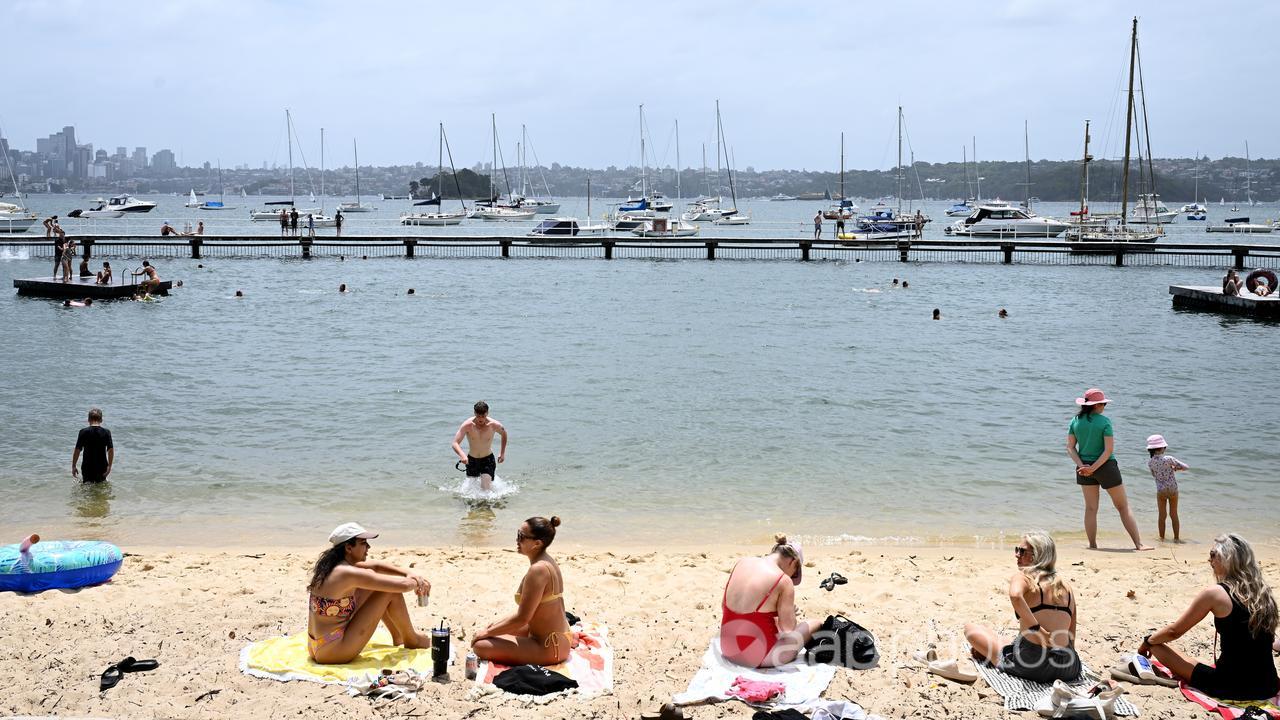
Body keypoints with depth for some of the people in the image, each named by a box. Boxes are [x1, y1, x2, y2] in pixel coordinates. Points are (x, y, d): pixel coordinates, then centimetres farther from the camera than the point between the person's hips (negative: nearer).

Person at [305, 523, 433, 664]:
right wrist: (417, 583, 2)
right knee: (391, 592, -6)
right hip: (333, 652, -9)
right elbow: (403, 585, -20)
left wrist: (409, 574, 8)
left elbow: (376, 566, 18)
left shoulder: (330, 566, 5)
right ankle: (412, 640, 17)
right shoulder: (348, 573, -21)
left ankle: (398, 636, 31)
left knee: (371, 584, 18)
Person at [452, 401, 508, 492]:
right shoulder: (467, 425, -22)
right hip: (471, 460, 2)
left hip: (488, 459, -1)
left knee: (485, 488, -16)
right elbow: (455, 443, -26)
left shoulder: (494, 425, -19)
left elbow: (504, 434, 4)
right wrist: (462, 455, -46)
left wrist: (502, 453, 5)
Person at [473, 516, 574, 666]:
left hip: (548, 648, -10)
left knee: (480, 645, -14)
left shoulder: (538, 570, -24)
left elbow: (522, 618, -22)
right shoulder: (548, 562, 6)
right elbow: (527, 610, 14)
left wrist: (487, 632, -11)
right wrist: (496, 625, 14)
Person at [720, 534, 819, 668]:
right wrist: (790, 615, 14)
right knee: (816, 625, 10)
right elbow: (788, 627, -11)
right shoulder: (784, 581, -14)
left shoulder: (742, 563, 3)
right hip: (759, 658, -7)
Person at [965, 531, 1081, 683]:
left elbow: (1015, 595, -29)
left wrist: (1037, 629, -22)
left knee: (971, 628, 15)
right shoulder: (1066, 586, 14)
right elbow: (1071, 636, 17)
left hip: (1030, 664, -5)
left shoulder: (1022, 577, -3)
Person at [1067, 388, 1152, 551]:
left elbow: (1070, 447, -1)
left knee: (1090, 508, 10)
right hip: (1106, 467, -4)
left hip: (1084, 467, 4)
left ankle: (1093, 545, 9)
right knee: (1123, 506, 4)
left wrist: (1082, 466, -11)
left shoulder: (1076, 421, 1)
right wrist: (1093, 468, -16)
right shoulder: (1104, 421, -12)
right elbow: (1109, 449, -17)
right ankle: (1139, 544, 4)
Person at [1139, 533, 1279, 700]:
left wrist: (1147, 641, 19)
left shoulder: (1215, 593, -10)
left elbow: (1174, 631, 0)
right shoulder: (1264, 592, 5)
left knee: (1156, 644, 7)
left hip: (1230, 687, -5)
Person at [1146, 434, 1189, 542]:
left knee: (1162, 515, 12)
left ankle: (1162, 537, 15)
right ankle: (1176, 538, 17)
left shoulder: (1150, 463, -8)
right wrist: (1175, 468, 8)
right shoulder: (1168, 459, -18)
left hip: (1160, 491, 1)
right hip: (1173, 489, -1)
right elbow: (1185, 467, -12)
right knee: (1174, 514, 12)